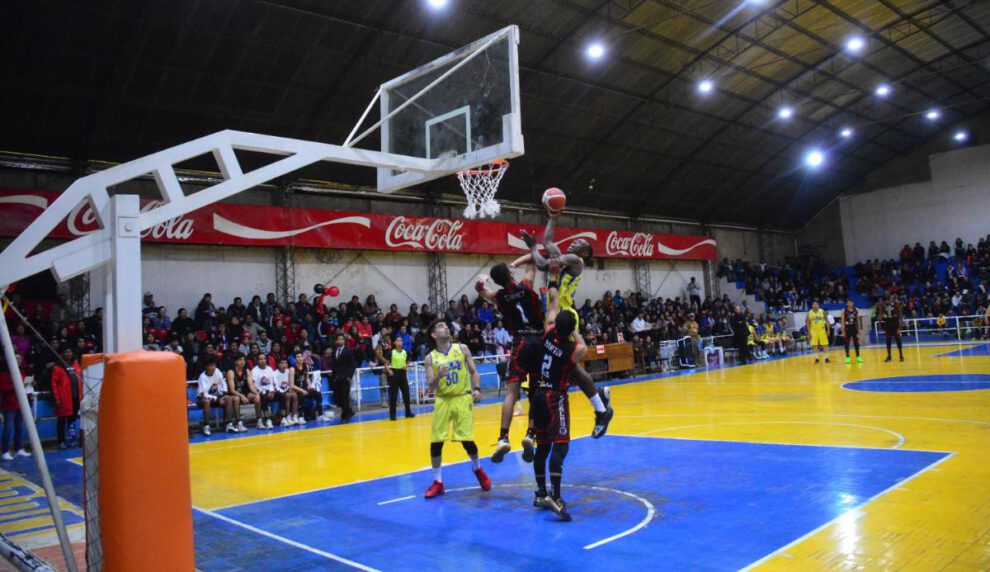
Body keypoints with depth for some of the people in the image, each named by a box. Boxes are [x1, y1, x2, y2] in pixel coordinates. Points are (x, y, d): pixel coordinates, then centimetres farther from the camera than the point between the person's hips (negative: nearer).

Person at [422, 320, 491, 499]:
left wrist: (477, 389, -11)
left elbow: (473, 372, 6)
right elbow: (430, 387, -3)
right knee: (436, 441, -2)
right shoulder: (430, 358, 0)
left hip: (463, 398, -1)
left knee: (467, 439, -4)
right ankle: (438, 482, 14)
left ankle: (478, 469, 26)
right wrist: (438, 377, -24)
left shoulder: (462, 349, 2)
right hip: (442, 401, 1)